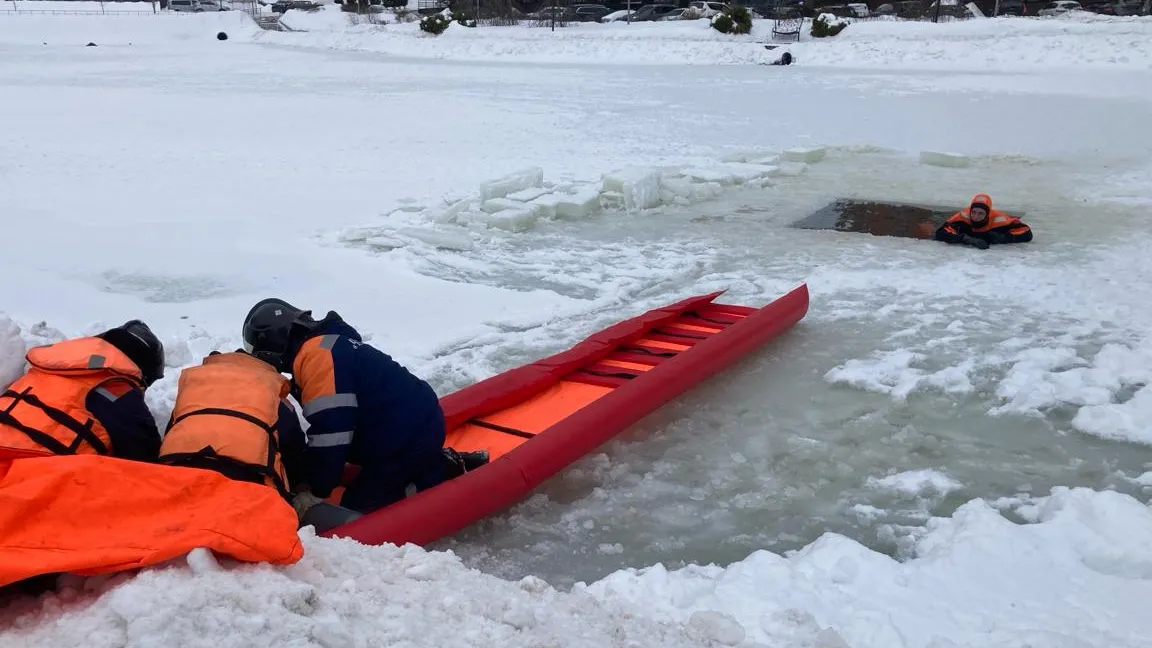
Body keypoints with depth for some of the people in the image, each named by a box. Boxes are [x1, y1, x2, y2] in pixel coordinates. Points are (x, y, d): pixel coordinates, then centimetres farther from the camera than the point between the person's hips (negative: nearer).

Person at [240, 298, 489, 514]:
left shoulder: (316, 355, -18)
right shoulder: (325, 345, 15)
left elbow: (330, 431, -21)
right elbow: (329, 425, 21)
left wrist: (314, 490, -10)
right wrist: (308, 473, 17)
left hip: (409, 436, -10)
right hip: (417, 423, 10)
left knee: (356, 509, -5)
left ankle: (447, 472, -6)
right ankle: (434, 462, 12)